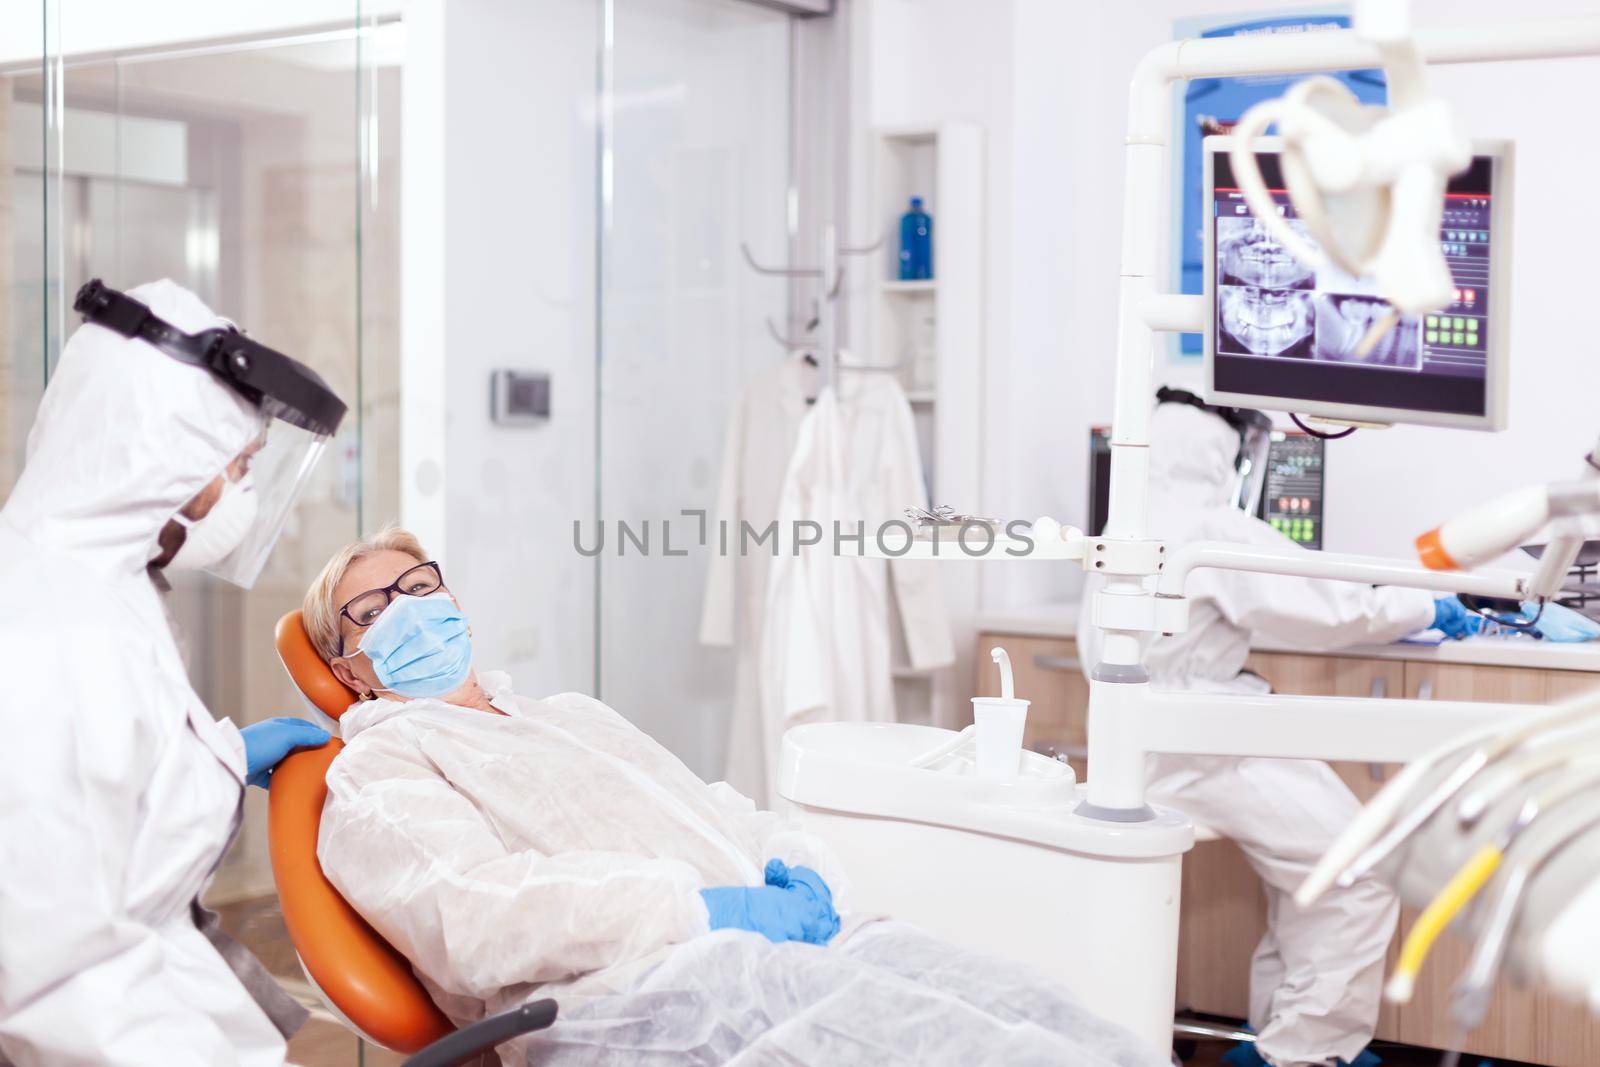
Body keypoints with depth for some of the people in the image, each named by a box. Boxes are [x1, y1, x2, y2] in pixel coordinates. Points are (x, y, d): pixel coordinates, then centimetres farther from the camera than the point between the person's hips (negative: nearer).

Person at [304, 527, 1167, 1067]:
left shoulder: (573, 715, 36)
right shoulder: (376, 769, 13)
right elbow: (469, 920, -7)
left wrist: (795, 869, 5)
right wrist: (702, 909, -12)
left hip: (782, 933, 7)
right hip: (627, 990, -7)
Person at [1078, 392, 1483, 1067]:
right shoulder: (1215, 530, -15)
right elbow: (1334, 612, -13)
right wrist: (1429, 609, 3)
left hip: (1147, 737, 10)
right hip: (1200, 752, -10)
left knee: (1311, 861, 16)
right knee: (1360, 875, -8)